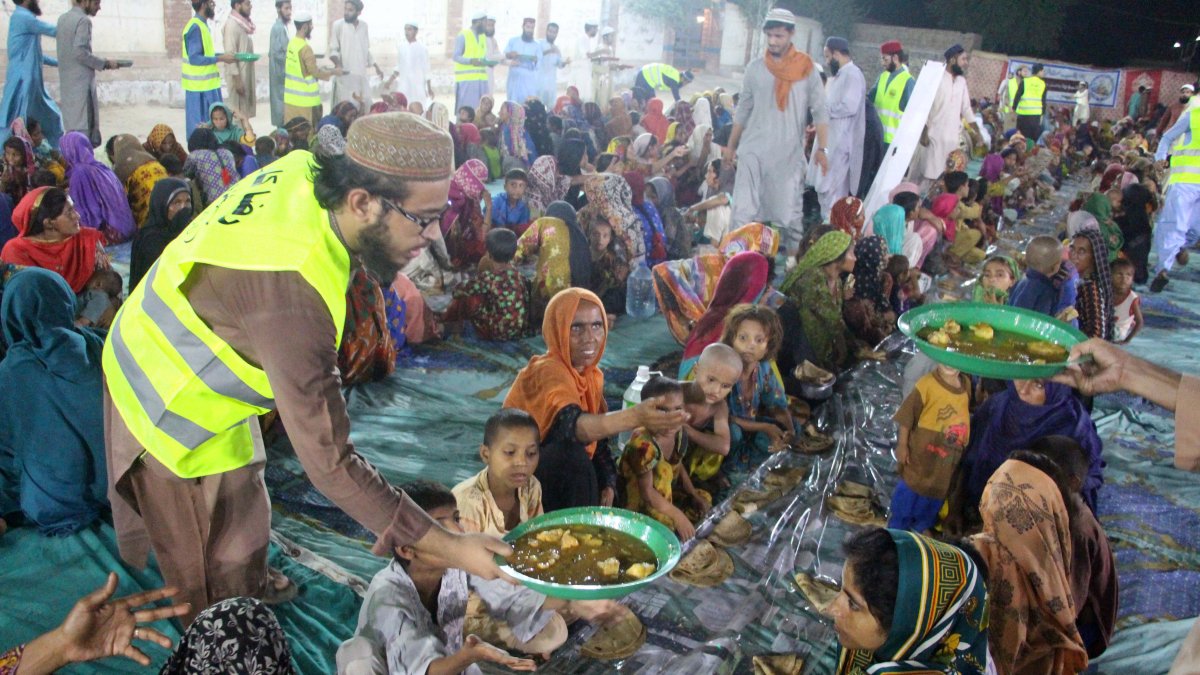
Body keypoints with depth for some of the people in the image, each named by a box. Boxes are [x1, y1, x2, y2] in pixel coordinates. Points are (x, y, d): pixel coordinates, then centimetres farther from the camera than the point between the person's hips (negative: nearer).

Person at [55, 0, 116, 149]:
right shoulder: (83, 20, -11)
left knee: (72, 127, 11)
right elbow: (80, 52, -19)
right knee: (84, 126, -8)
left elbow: (69, 50, 18)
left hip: (66, 82, 9)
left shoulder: (62, 19, 16)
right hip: (82, 82, -9)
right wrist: (104, 64, -10)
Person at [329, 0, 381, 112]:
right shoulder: (338, 25, -5)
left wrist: (376, 67, 18)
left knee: (363, 105, 6)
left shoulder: (364, 25, 9)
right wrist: (338, 64, -24)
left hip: (361, 74, 5)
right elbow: (333, 49, -5)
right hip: (345, 74, -5)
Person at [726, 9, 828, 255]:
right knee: (744, 209, -3)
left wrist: (822, 148, -11)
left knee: (790, 209, 6)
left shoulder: (806, 70, -1)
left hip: (789, 153, -1)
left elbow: (820, 111, -2)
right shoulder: (755, 68, 4)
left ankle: (795, 255, 19)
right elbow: (743, 109, 11)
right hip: (753, 150, 1)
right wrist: (731, 145, 14)